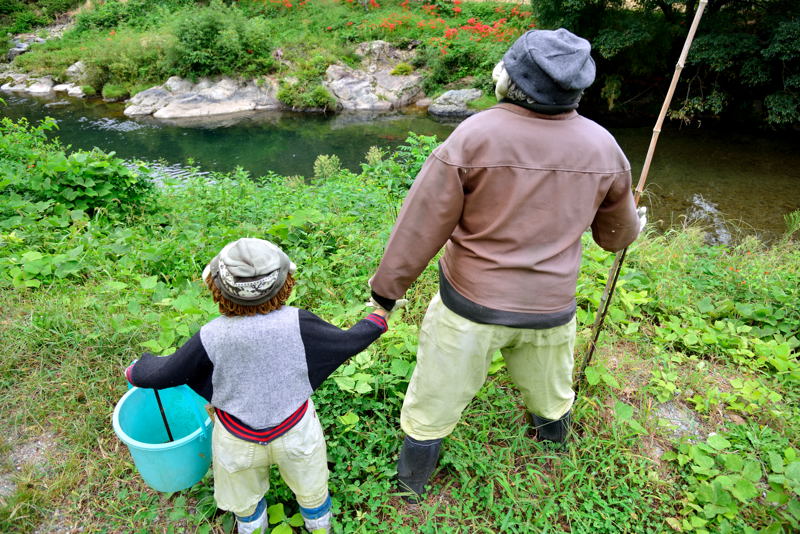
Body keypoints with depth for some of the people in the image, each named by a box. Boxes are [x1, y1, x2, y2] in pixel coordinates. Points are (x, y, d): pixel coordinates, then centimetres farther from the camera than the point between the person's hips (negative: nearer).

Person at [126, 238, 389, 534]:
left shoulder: (211, 337, -24)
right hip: (296, 432, 0)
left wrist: (135, 371, 13)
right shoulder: (298, 323, -26)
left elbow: (163, 373, -10)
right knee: (312, 492, 30)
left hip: (238, 441, 1)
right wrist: (379, 318, 5)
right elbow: (348, 342, -14)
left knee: (245, 503, 31)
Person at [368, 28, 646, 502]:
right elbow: (616, 234, 9)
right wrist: (633, 228, 33)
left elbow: (424, 223, -16)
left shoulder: (475, 136, -20)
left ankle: (411, 485, 39)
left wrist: (388, 285, -3)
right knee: (550, 392, 32)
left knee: (437, 397, 17)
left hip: (472, 303, -3)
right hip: (551, 307, 4)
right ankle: (555, 443, 63)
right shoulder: (603, 147, -6)